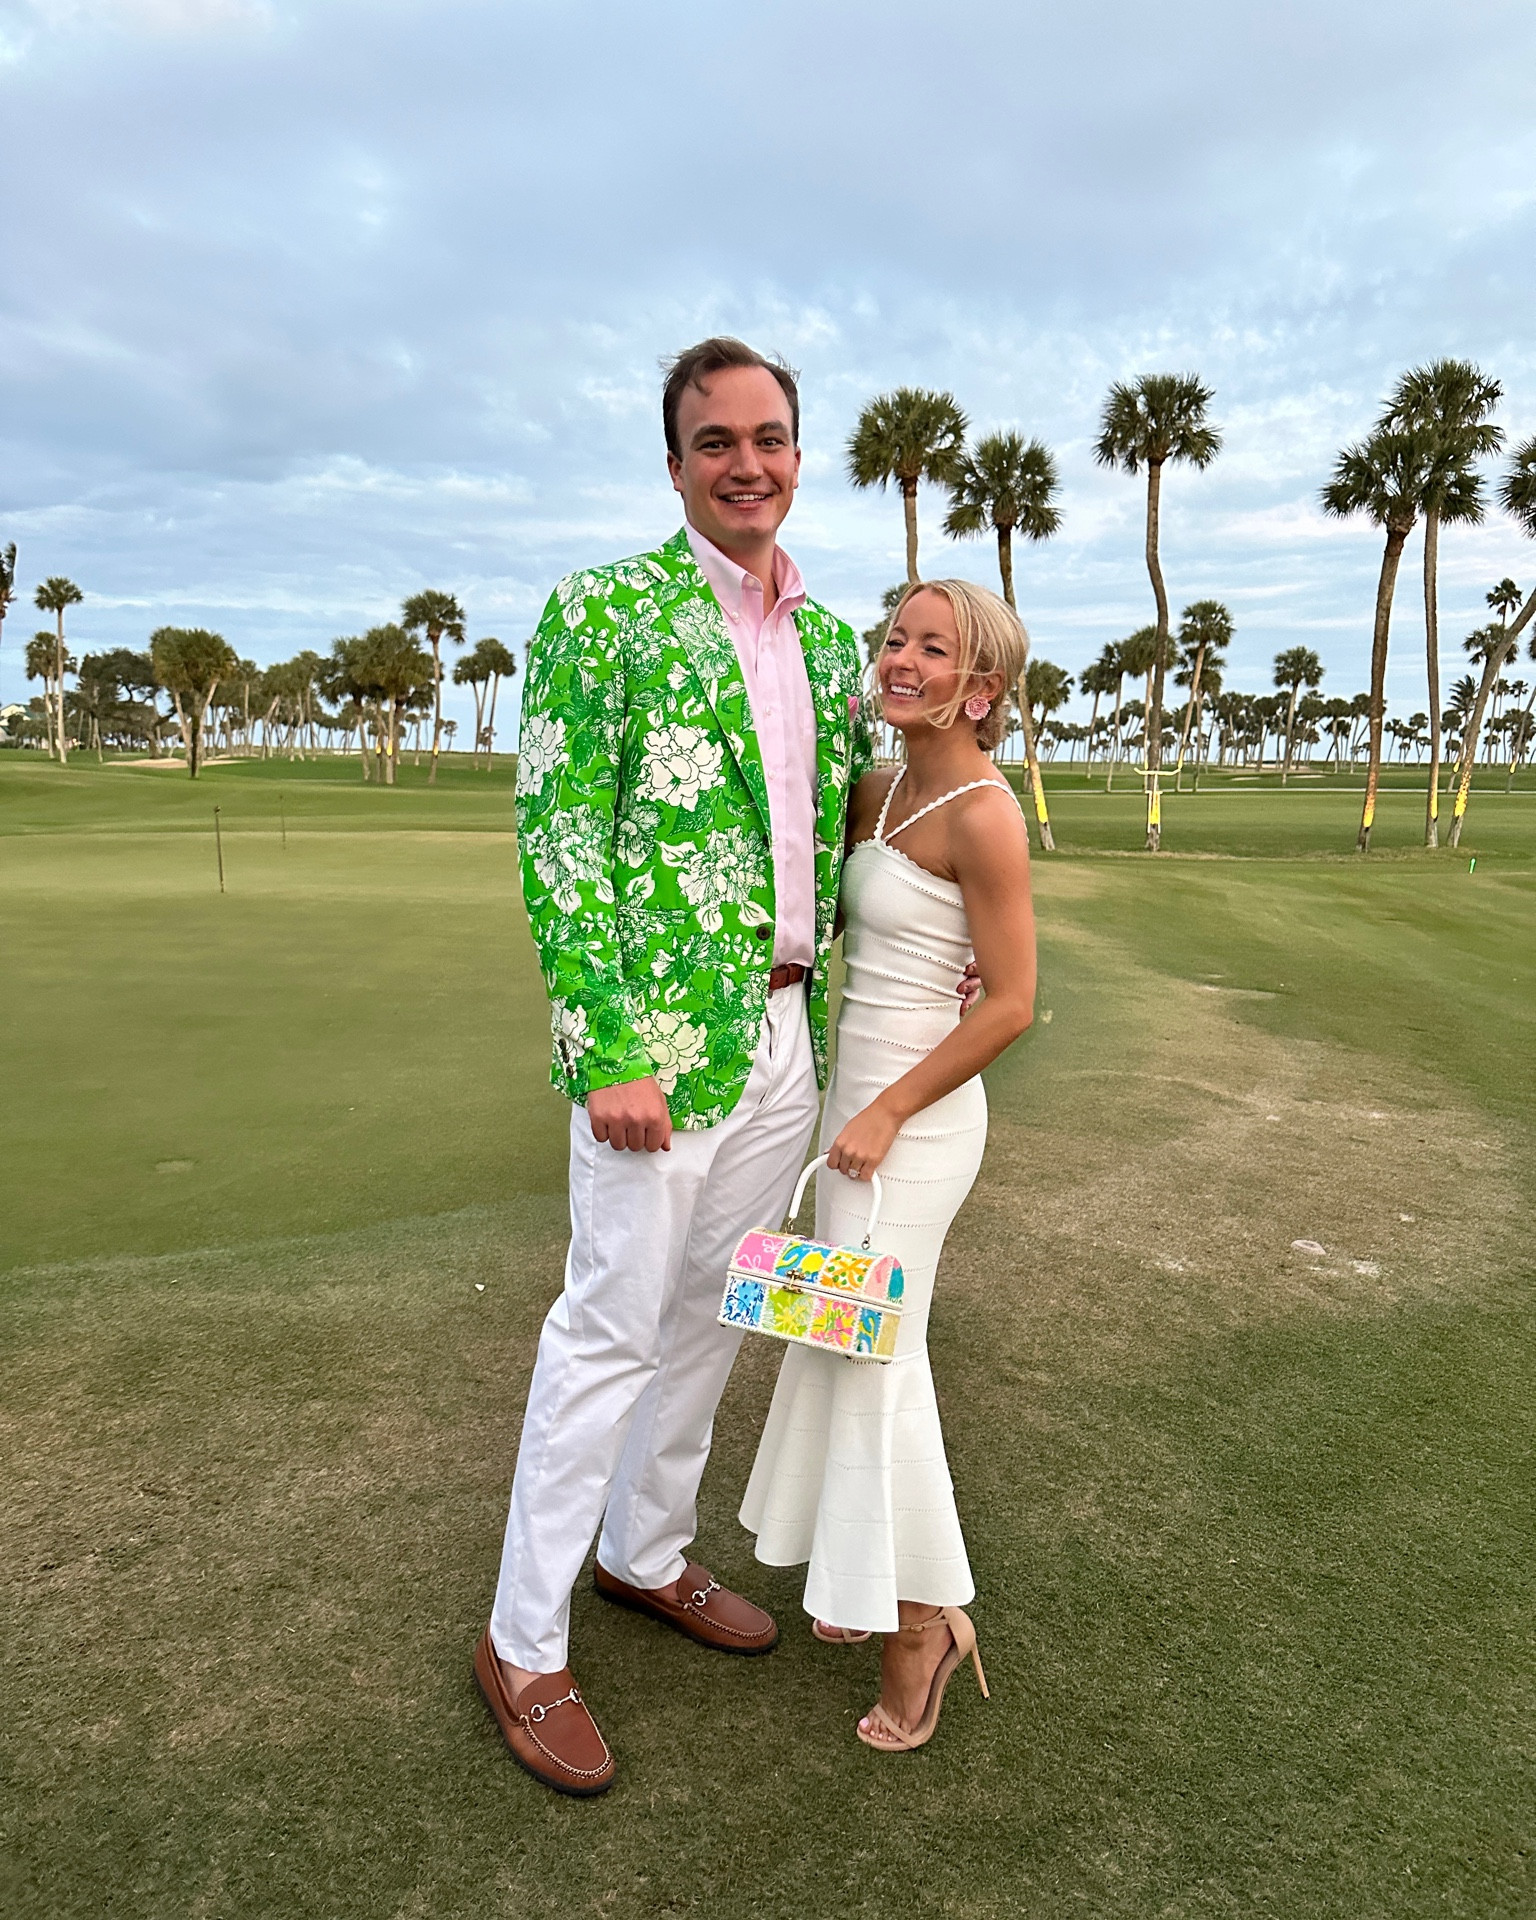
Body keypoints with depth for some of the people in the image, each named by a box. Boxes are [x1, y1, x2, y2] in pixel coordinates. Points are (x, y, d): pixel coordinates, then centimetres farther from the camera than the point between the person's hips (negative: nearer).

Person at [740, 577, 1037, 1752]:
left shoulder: (983, 814, -19)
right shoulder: (886, 788, 6)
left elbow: (1013, 1004, -18)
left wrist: (888, 1114, -17)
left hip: (916, 1112, -9)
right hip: (863, 1092, 9)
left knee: (873, 1356, 3)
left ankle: (922, 1618, 23)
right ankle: (870, 1577, 37)